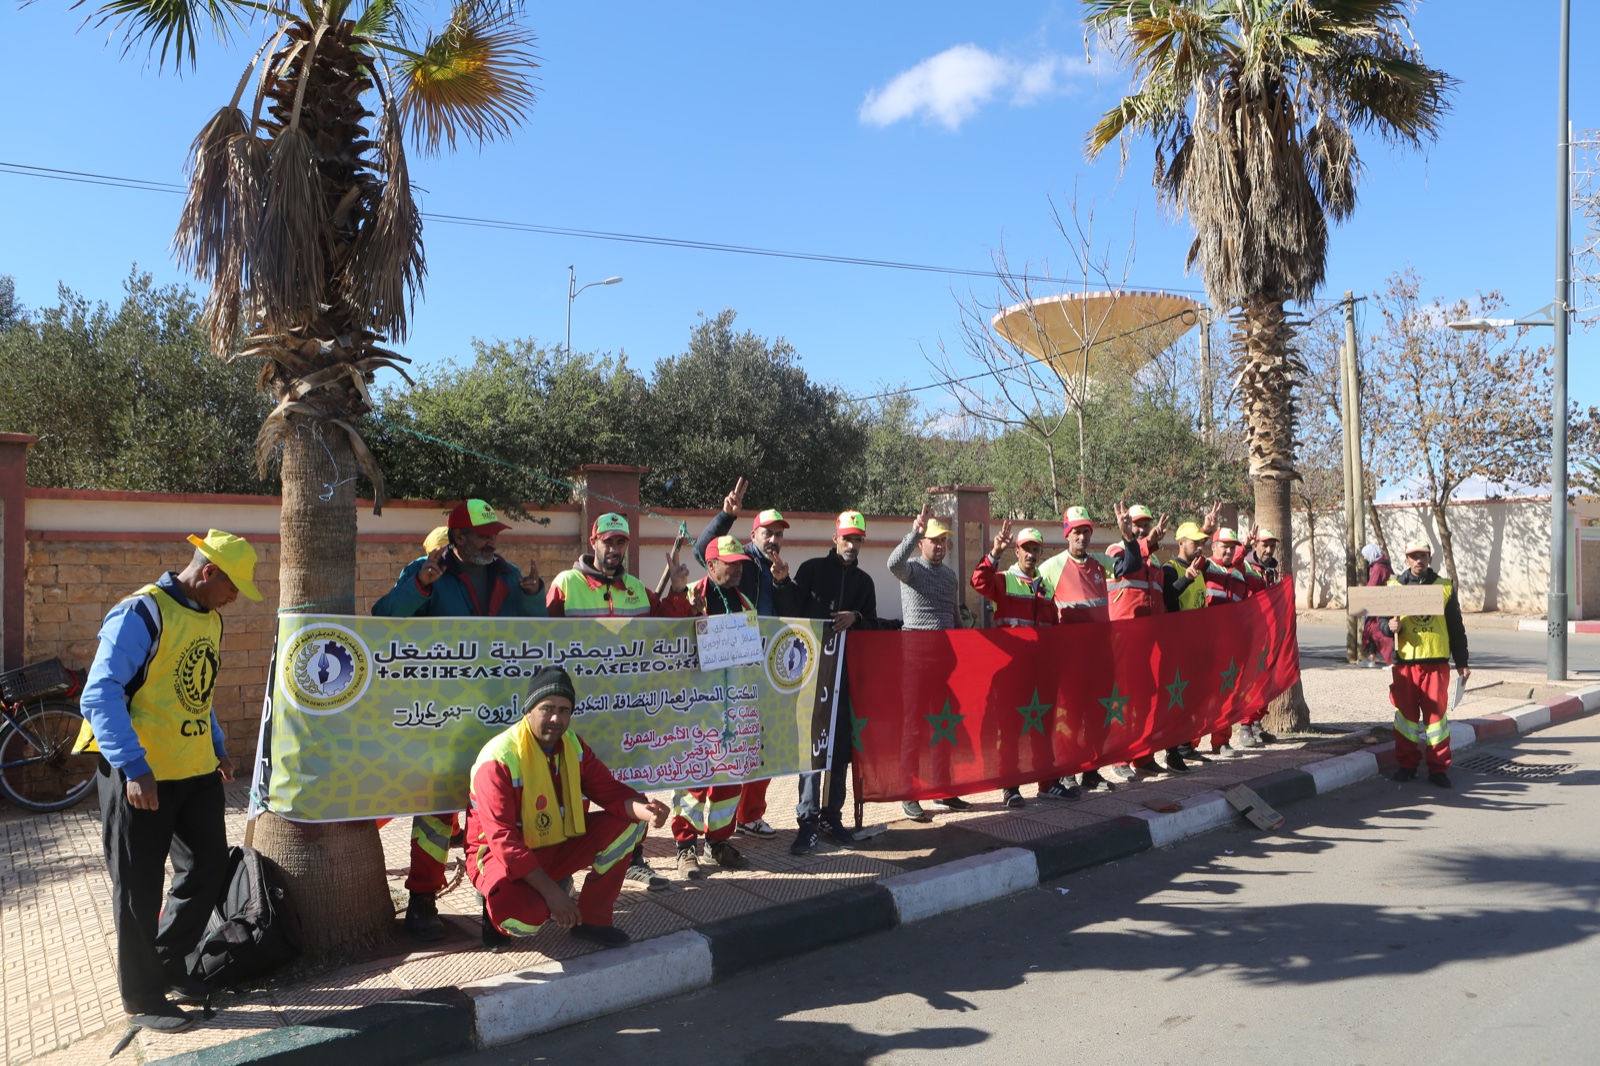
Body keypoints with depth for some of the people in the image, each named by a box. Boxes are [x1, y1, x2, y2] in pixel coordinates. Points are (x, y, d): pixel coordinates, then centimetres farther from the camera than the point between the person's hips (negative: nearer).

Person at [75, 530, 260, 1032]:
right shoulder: (140, 614, -16)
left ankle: (167, 964, 34)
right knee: (139, 888, 5)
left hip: (197, 772, 8)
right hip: (141, 778, -8)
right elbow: (99, 696, -20)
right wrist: (134, 768, -25)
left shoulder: (209, 617, 10)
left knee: (208, 867, 14)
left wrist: (218, 748, 16)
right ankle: (142, 997, 20)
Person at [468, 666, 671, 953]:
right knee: (527, 914, -37)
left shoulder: (573, 745, -2)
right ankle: (498, 908, 1)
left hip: (557, 847, 7)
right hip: (502, 856, -7)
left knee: (628, 822, -9)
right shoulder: (498, 760, -24)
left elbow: (609, 790, -5)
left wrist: (644, 809, -28)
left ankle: (590, 918, -1)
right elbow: (503, 840, -27)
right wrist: (551, 891, -33)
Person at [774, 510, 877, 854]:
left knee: (841, 744, 7)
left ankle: (831, 816, 17)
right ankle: (808, 820, -3)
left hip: (847, 669, 4)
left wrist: (856, 617, -5)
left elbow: (873, 626, 15)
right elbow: (791, 612, -7)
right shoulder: (812, 569, 2)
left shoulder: (864, 581, 15)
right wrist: (782, 582, -22)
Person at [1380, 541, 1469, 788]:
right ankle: (1407, 764, 15)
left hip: (1436, 662, 0)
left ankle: (1439, 768, 9)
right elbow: (1383, 619, 9)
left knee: (1436, 712, 0)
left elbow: (1456, 628, 11)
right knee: (1405, 712, 5)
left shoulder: (1444, 587, 8)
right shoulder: (1394, 586, 7)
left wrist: (1462, 662, 10)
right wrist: (1390, 626, -15)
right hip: (1404, 661, 1)